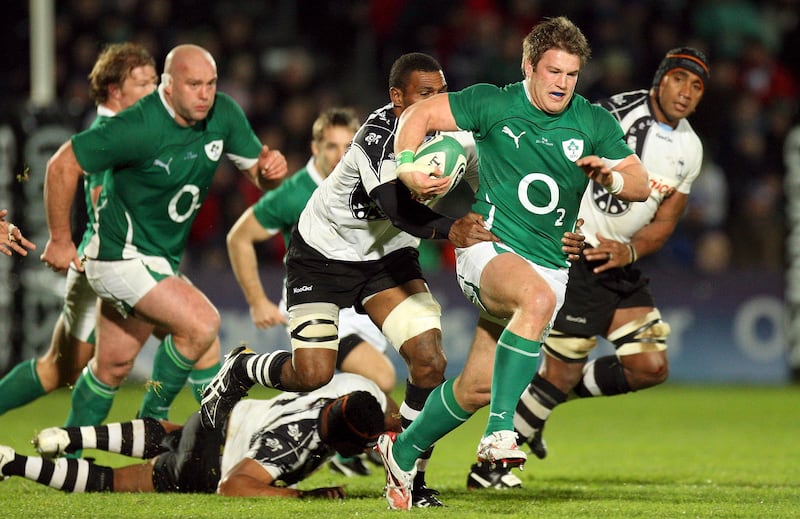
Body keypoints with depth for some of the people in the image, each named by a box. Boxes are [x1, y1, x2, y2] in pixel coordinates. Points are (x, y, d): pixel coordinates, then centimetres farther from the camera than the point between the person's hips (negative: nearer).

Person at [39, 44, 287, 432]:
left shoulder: (223, 114, -5)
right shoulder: (139, 127, -25)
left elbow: (257, 174, 5)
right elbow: (63, 165, -18)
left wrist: (271, 168, -20)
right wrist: (60, 240, -12)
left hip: (163, 260, 8)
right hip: (122, 254, -8)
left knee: (113, 365, 16)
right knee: (202, 322, -21)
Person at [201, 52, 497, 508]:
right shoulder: (380, 133, -30)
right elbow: (398, 209, -44)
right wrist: (450, 230, -61)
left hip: (390, 256, 5)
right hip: (324, 252, -5)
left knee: (429, 360, -13)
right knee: (313, 375, -9)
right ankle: (240, 371, 25)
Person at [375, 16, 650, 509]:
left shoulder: (594, 123, 3)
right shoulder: (494, 104, -4)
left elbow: (641, 185, 2)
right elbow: (419, 114, 3)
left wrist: (611, 177, -20)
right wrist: (408, 168, -13)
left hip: (550, 264, 4)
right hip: (489, 248, -4)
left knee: (477, 388, 4)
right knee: (538, 298, -39)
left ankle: (404, 451, 30)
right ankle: (500, 431, -40)